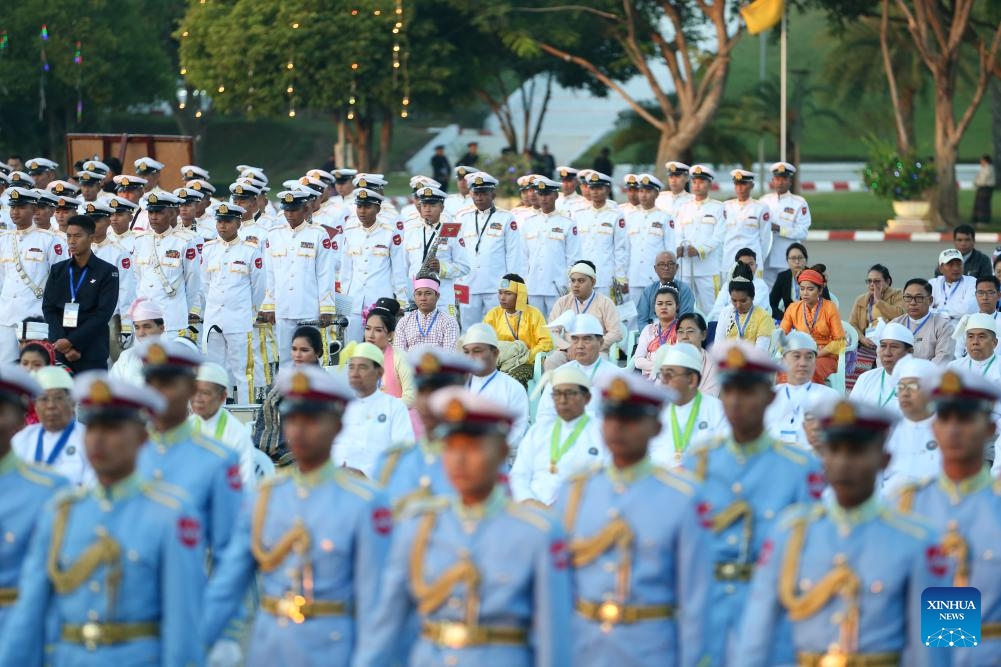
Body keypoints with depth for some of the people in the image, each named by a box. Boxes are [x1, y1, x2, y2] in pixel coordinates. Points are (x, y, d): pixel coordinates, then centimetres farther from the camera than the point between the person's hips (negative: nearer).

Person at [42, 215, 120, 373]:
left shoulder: (108, 272, 2)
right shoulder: (58, 270, 13)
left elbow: (103, 314, -6)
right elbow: (48, 309, 6)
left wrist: (72, 341, -12)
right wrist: (64, 344, -8)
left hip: (92, 354, -3)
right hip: (58, 349, 3)